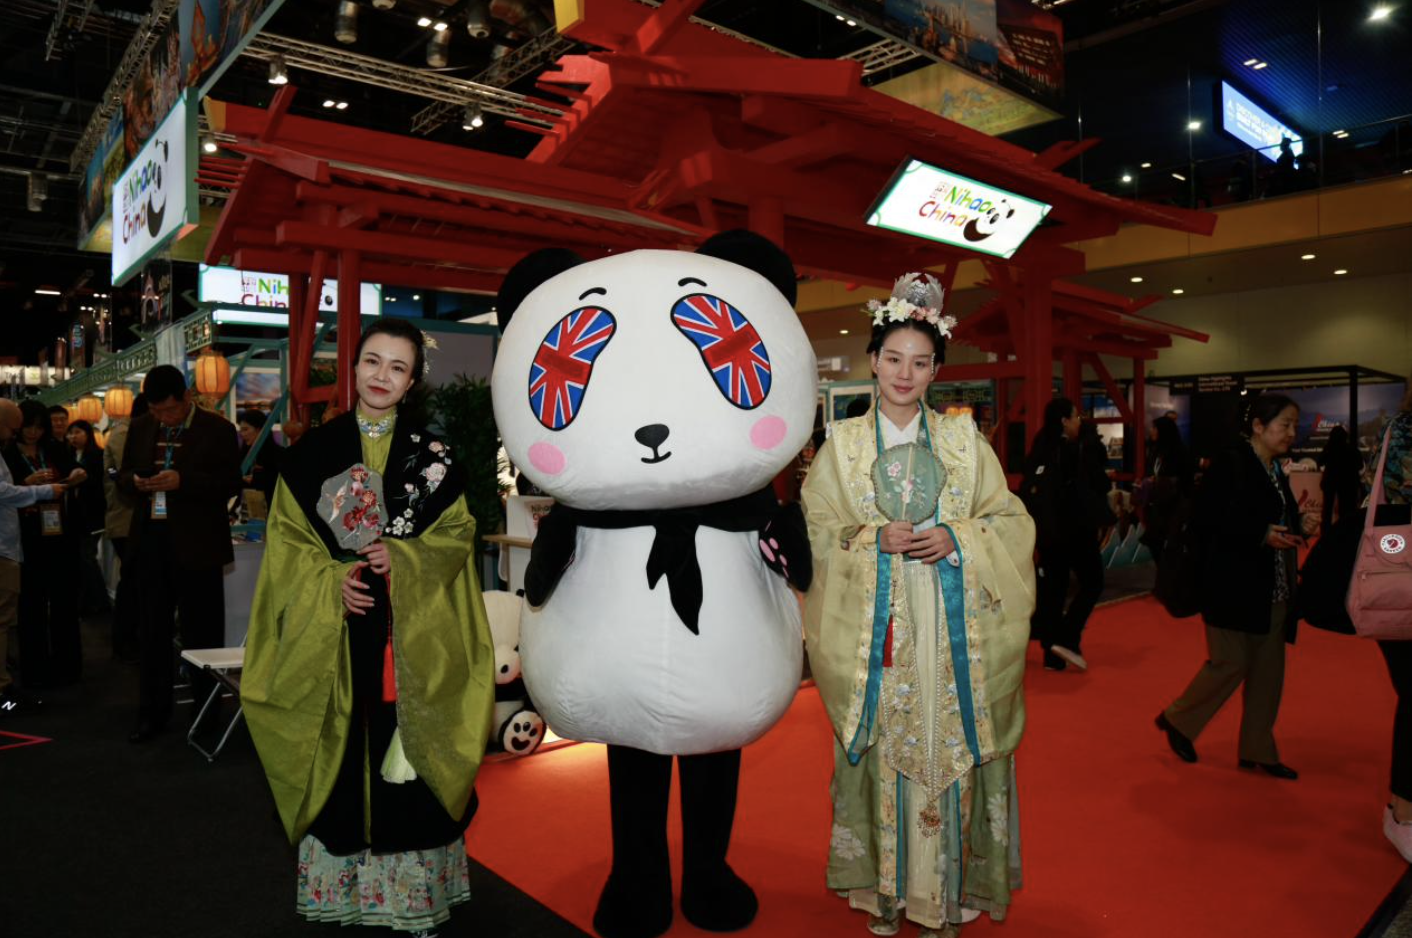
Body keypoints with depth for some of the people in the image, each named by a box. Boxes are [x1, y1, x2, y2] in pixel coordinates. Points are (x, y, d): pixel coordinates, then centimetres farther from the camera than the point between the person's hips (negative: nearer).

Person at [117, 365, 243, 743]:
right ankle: (153, 712, 23)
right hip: (150, 540, 5)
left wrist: (181, 481, -22)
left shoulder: (218, 429, -6)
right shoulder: (140, 427, 9)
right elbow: (123, 475, 17)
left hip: (196, 545, -5)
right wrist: (136, 481, -7)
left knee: (202, 634, 4)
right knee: (151, 631, 12)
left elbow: (230, 484, -10)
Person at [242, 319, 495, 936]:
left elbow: (458, 532, 1)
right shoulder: (313, 450, 5)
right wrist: (331, 578, -12)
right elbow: (286, 537, 4)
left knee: (405, 753, 2)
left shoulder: (433, 455, 3)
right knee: (338, 756, 6)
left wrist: (402, 558, -15)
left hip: (412, 634, -1)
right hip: (331, 633, 1)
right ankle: (338, 885, 24)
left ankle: (410, 887, 17)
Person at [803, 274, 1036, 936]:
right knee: (882, 751, 4)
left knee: (948, 749, 4)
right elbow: (817, 528, 3)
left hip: (951, 631, 1)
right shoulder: (843, 442, 4)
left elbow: (1010, 520, 6)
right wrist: (874, 540, -14)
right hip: (876, 629, 0)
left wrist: (955, 539, -12)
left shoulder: (963, 439, 6)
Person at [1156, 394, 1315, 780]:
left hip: (1272, 590, 8)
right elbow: (1206, 521, -18)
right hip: (1234, 586, -8)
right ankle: (1176, 720, 18)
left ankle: (1258, 751, 21)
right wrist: (1261, 535, -22)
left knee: (1268, 672, 10)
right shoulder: (1230, 464, -11)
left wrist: (1297, 526, -1)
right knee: (1230, 664, -3)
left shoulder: (1276, 472, 13)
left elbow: (1277, 521, 19)